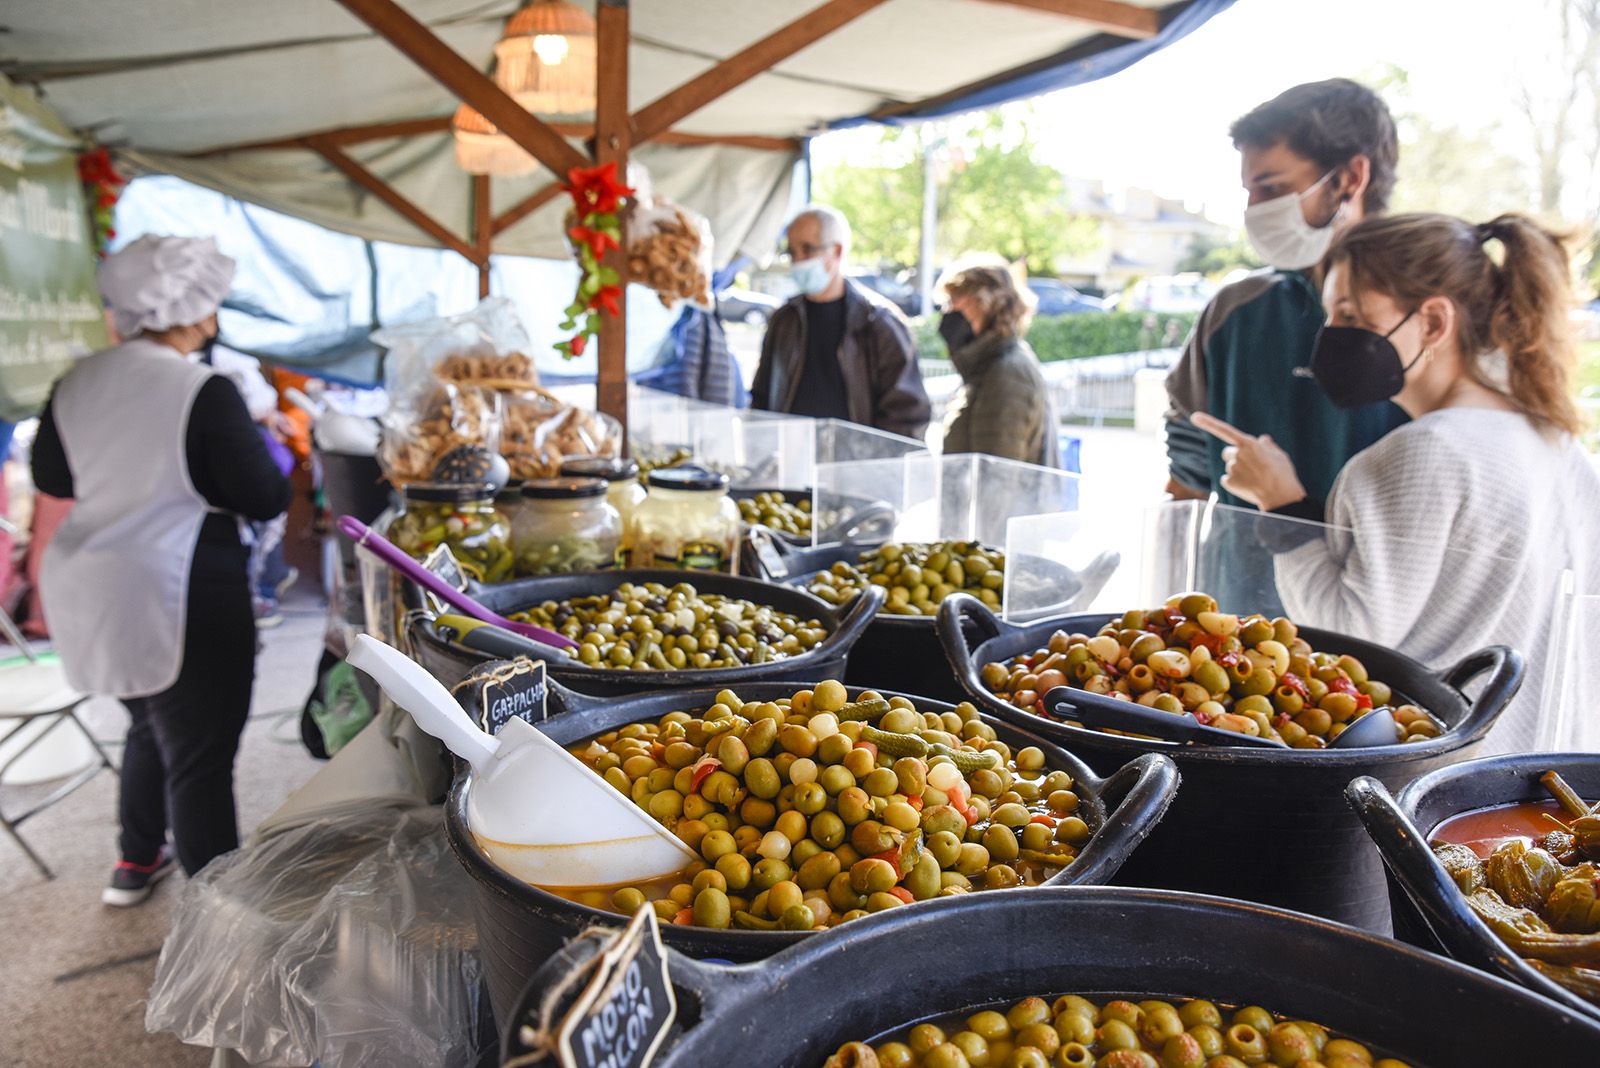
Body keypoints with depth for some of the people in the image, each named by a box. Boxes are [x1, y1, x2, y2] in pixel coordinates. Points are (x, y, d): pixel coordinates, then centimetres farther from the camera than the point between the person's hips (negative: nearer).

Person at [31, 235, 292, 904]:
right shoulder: (205, 393, -18)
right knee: (199, 756, 2)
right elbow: (265, 500, -14)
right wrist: (265, 447, 3)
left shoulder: (77, 382, 2)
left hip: (91, 591, 8)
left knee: (151, 724, 28)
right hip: (180, 597, -8)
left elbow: (50, 478, 15)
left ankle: (136, 864, 44)